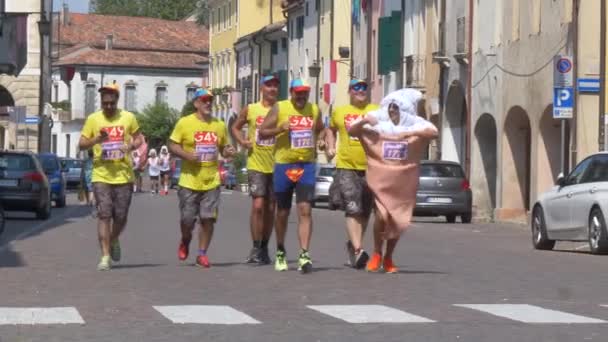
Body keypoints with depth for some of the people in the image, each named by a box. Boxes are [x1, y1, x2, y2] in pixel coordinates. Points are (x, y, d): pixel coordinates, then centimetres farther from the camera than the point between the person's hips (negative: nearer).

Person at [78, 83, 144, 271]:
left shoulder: (128, 118, 3)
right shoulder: (93, 119, 1)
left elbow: (138, 138, 13)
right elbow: (81, 144, 1)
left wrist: (132, 146, -11)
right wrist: (96, 140, -19)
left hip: (124, 176, 1)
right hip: (101, 176, -1)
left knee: (121, 217, 6)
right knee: (104, 216, -8)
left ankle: (114, 241, 38)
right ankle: (105, 257, -7)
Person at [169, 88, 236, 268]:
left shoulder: (220, 125, 9)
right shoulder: (184, 123, -3)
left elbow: (223, 148, 20)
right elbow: (172, 145, -1)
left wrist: (228, 152, -3)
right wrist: (186, 155, -18)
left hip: (211, 181, 2)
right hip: (189, 181, -2)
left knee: (208, 218, -3)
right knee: (187, 219, 3)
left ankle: (202, 253, 10)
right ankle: (185, 241, 35)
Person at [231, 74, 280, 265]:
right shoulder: (250, 110, 4)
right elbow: (235, 127, 16)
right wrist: (241, 142, 0)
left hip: (276, 166, 1)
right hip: (256, 165, -1)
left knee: (270, 208, 7)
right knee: (258, 205, -12)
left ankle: (264, 249, 17)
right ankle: (256, 248, -5)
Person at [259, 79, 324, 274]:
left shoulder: (315, 110, 9)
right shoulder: (279, 108, -1)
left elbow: (320, 131, 27)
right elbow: (262, 133, -2)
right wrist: (280, 128, -18)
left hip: (307, 165, 1)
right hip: (283, 164, -1)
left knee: (305, 210, -11)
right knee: (282, 212, 10)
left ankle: (304, 255, -16)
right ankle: (280, 253, 28)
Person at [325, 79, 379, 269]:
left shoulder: (377, 111, 5)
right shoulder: (339, 112, 11)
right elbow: (331, 129, 28)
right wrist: (330, 147, 12)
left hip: (371, 168, 1)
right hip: (346, 167, -1)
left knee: (365, 211, 11)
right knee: (353, 210, -13)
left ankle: (353, 244, 29)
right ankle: (358, 250, -18)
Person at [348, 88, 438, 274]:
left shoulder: (414, 124, -1)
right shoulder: (376, 121, -1)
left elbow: (434, 132, -17)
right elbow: (351, 131, -2)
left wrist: (411, 133, -28)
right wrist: (364, 121, -21)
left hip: (404, 181, 2)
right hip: (380, 178, -2)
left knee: (398, 221, 9)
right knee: (382, 215, -16)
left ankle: (388, 258, 26)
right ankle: (376, 254, 7)